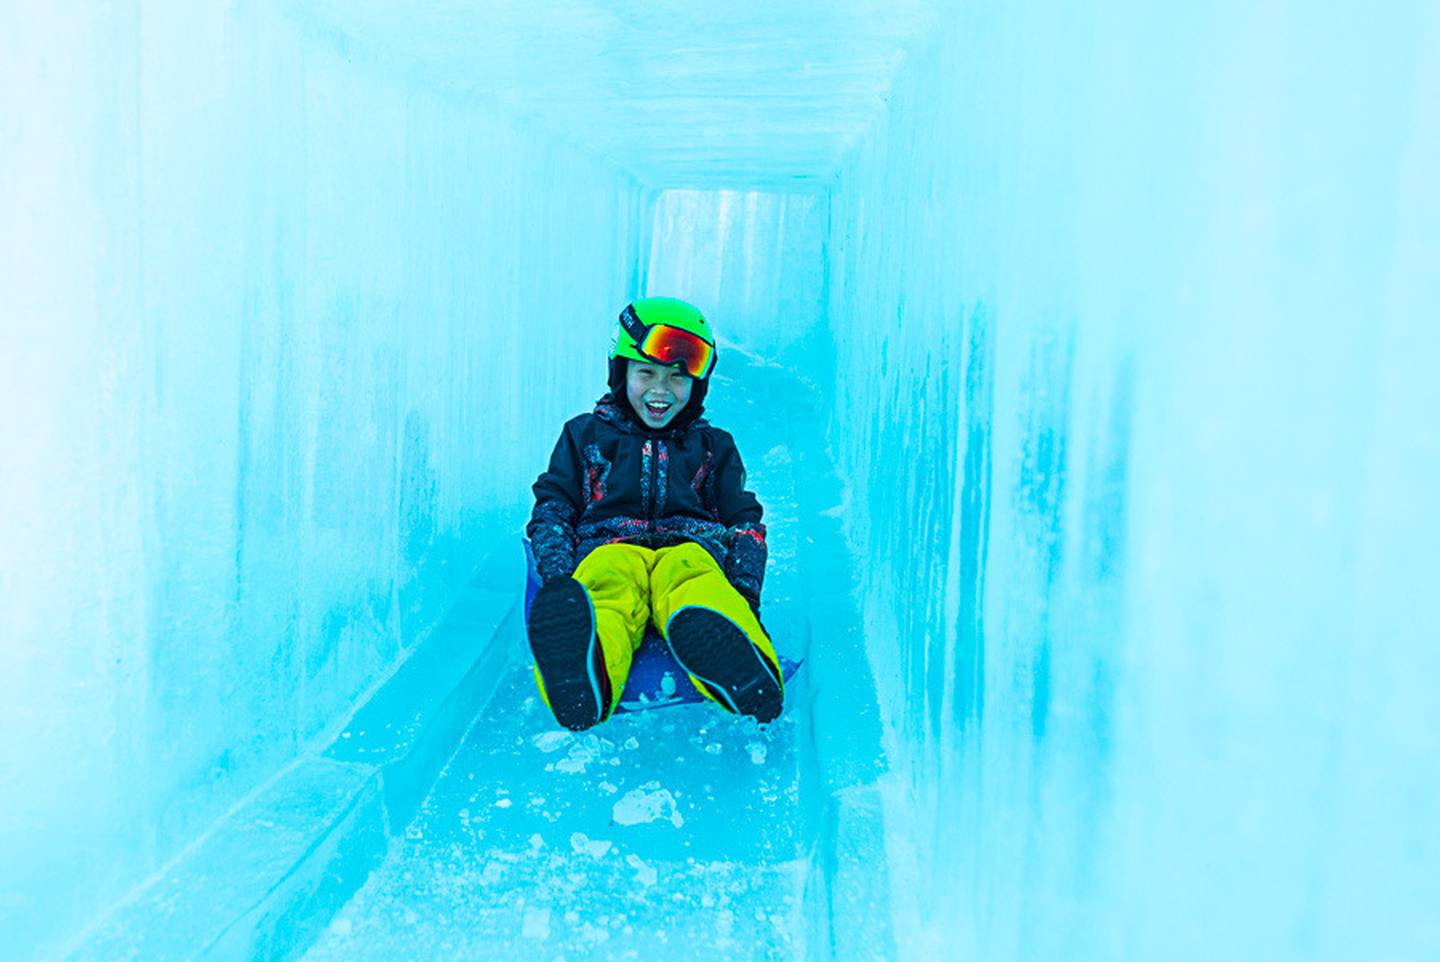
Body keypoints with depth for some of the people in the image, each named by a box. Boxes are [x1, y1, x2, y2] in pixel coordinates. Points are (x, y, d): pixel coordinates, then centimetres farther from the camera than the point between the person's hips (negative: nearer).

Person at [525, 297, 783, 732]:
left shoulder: (713, 446, 29)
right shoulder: (586, 435, 26)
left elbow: (745, 518, 23)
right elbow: (552, 505, 18)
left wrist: (745, 587, 0)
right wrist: (555, 575, -4)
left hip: (689, 551, 0)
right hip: (608, 550, 0)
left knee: (690, 580, -41)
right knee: (608, 584, -41)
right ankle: (581, 677, -73)